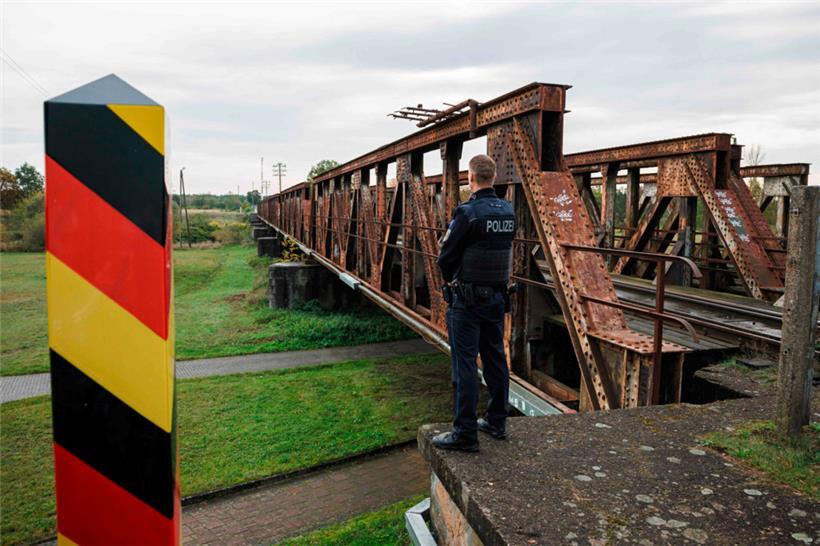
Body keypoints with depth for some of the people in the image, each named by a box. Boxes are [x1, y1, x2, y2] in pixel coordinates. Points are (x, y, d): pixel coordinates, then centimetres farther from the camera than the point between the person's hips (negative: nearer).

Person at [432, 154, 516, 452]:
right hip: (498, 296, 7)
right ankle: (497, 422, 28)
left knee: (465, 364, -1)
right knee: (495, 359, 15)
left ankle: (465, 433, 4)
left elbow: (446, 257, -11)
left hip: (468, 301, -7)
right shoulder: (508, 211, 5)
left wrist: (451, 281, 8)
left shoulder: (468, 212, -16)